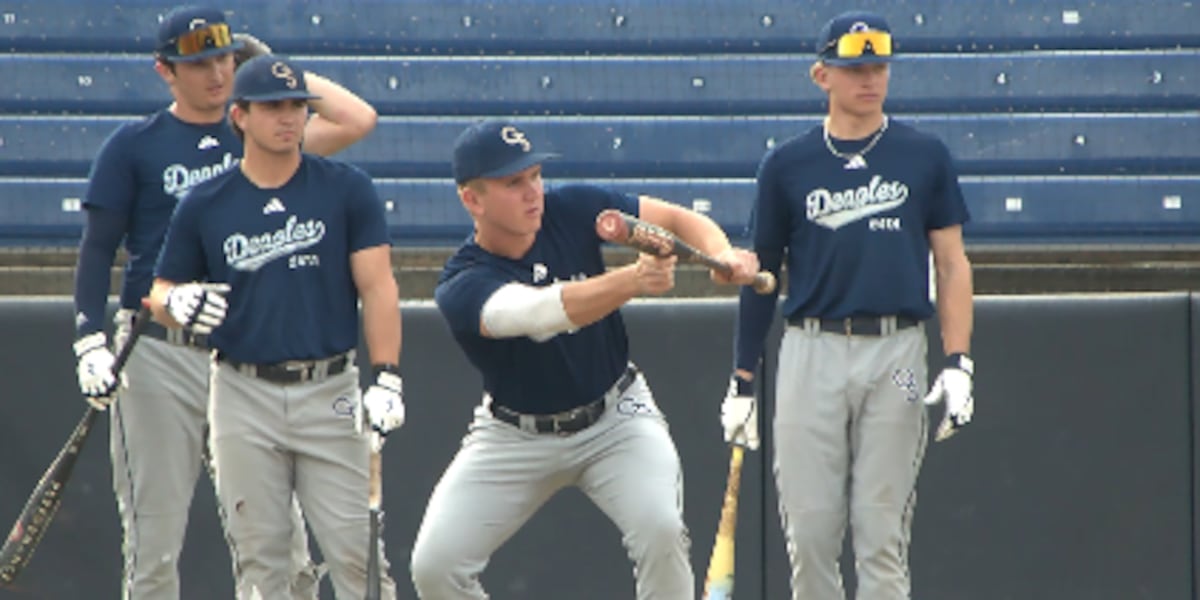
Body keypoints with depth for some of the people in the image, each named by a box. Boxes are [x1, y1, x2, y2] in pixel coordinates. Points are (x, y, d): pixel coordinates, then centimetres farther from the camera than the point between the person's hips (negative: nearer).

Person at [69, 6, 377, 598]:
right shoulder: (133, 145, 5)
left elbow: (357, 119, 0)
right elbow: (97, 249, 2)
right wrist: (91, 343, -10)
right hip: (159, 356, -2)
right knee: (154, 550, -2)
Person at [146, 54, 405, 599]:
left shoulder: (348, 190, 2)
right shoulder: (203, 206, 5)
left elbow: (378, 287, -2)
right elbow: (160, 293, 12)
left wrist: (386, 378, -13)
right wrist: (177, 303, -14)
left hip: (330, 391, -1)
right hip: (243, 396, 1)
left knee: (357, 552, -6)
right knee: (257, 556, 3)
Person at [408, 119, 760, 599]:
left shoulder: (570, 211, -13)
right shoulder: (461, 286, -24)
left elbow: (676, 218, -7)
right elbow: (540, 311, -43)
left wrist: (722, 256, -29)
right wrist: (632, 280, -57)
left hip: (615, 417, 1)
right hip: (515, 437, -1)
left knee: (659, 528, -25)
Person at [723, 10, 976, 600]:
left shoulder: (924, 157, 7)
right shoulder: (787, 165, 8)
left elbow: (952, 263, 7)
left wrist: (958, 363, -4)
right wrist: (741, 381, 9)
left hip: (896, 352, -1)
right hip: (812, 352, 1)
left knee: (881, 532, -3)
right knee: (809, 528, -2)